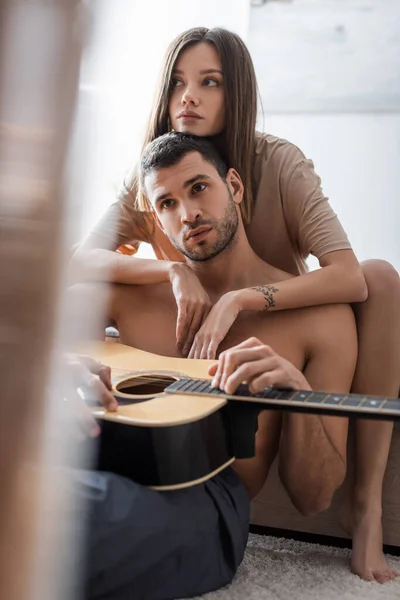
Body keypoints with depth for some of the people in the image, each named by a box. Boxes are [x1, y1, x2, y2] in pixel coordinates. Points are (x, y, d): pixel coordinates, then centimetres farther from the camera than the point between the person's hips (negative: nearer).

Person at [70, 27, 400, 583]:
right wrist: (173, 270, -39)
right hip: (201, 349, 2)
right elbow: (82, 261, -22)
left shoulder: (279, 163, -20)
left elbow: (351, 277, -33)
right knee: (81, 302, -17)